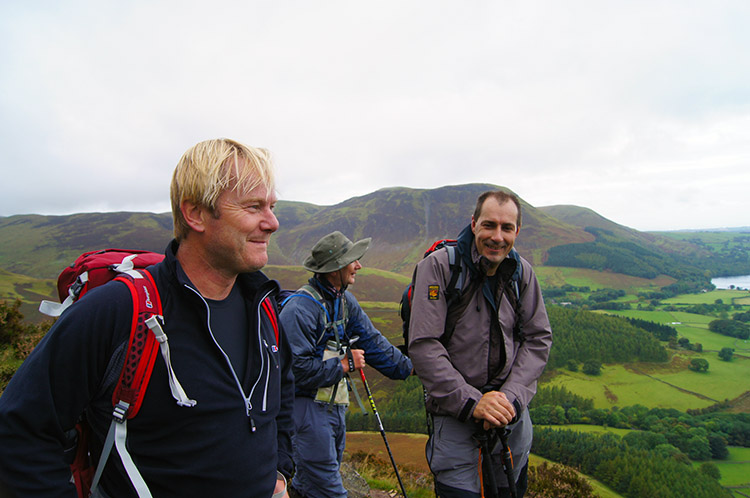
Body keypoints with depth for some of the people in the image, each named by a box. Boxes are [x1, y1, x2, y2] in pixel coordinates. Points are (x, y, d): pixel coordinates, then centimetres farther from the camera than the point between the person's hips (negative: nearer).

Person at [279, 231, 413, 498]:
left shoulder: (345, 300, 6)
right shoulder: (300, 308, -22)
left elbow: (371, 341, 7)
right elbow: (297, 368, -25)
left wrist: (409, 367, 0)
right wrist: (344, 365, -17)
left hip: (335, 404, 8)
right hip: (307, 406, -8)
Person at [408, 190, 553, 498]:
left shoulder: (522, 272, -2)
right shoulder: (439, 266, -16)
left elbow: (539, 339, 0)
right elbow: (423, 345, -19)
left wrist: (512, 396, -14)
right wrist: (471, 401, -23)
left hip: (513, 409, 5)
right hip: (456, 410, -4)